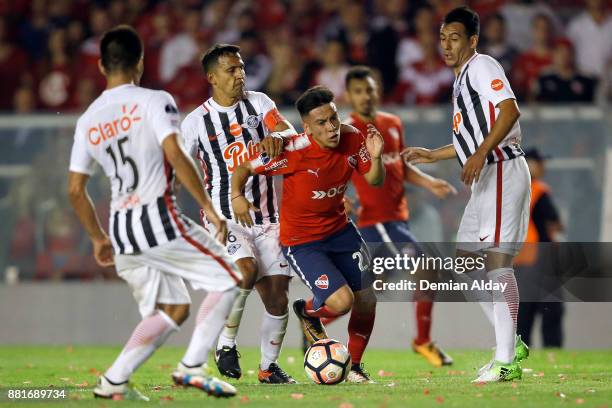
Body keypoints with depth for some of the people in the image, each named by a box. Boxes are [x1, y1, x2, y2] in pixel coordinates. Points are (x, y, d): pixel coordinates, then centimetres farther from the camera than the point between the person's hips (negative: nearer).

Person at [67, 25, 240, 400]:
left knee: (172, 309, 17)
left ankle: (114, 381, 5)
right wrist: (210, 209, -14)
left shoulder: (88, 120, 13)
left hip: (121, 230, 6)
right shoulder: (154, 102, -3)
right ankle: (192, 366, -4)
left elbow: (76, 190, 14)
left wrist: (99, 238, 26)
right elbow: (175, 154, -17)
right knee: (226, 280, 6)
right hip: (158, 218, -6)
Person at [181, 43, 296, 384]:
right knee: (246, 269, -30)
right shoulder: (197, 121, -2)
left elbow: (291, 133, -12)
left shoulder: (258, 103, 3)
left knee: (278, 297, 0)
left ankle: (269, 366, 20)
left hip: (266, 218, 3)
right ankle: (226, 345, -12)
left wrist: (276, 138, -36)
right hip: (225, 219, -3)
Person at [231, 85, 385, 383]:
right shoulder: (294, 151, -26)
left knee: (366, 302, 7)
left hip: (340, 230, 6)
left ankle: (354, 366, 32)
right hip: (301, 241, -6)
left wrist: (375, 158, -20)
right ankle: (307, 311, 17)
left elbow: (374, 181, 0)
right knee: (341, 301, -21)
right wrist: (237, 195, -33)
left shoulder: (352, 139, -11)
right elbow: (245, 167, -16)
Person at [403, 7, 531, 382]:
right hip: (484, 181, 11)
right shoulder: (462, 79, 23)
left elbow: (510, 110, -21)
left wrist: (480, 154, -28)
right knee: (468, 263, 10)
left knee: (496, 260, -14)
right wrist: (433, 155, 30)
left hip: (503, 171, -11)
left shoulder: (483, 66, -6)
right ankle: (511, 344, 14)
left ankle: (507, 361, -16)